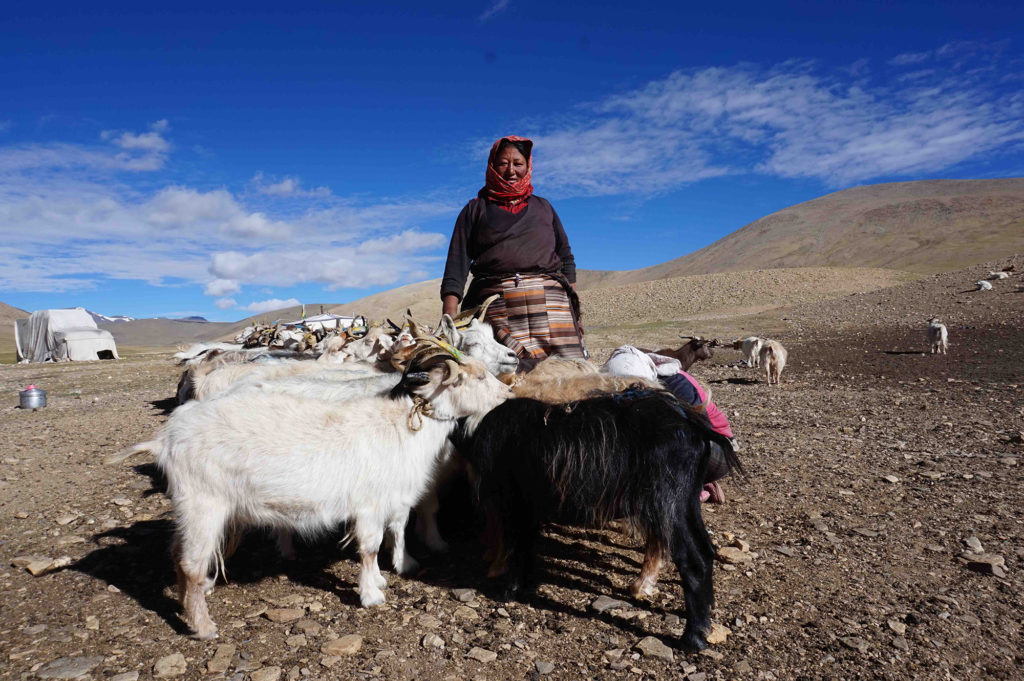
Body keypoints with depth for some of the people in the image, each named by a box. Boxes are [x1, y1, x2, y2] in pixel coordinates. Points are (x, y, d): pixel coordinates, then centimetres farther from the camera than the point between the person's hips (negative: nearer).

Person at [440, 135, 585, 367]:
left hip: (550, 300, 2)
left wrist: (574, 311, 10)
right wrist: (450, 320, -8)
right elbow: (457, 264, 7)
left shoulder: (543, 207, 26)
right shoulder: (476, 209, 19)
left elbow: (566, 258, 23)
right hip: (496, 303, -2)